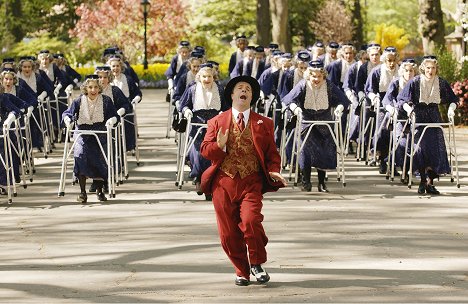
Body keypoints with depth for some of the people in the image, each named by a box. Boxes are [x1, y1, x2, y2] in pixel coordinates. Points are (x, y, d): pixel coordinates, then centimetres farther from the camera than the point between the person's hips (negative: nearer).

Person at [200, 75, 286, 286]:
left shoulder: (263, 124, 12)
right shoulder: (217, 122, 11)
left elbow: (272, 154, 13)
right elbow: (205, 150, 5)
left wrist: (273, 171, -6)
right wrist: (218, 146, -16)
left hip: (251, 183, -1)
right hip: (224, 183, 1)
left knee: (250, 221, -23)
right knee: (229, 233, 1)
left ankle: (257, 263, -1)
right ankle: (241, 271, 20)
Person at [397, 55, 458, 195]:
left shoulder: (441, 83, -1)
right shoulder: (415, 82, -8)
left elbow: (453, 99, 6)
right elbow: (402, 99, -9)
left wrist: (451, 109, -14)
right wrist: (408, 108, -29)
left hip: (434, 117, 3)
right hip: (419, 116, -3)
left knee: (436, 148, -6)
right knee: (421, 146, -15)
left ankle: (430, 182, 0)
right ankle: (423, 180, -5)